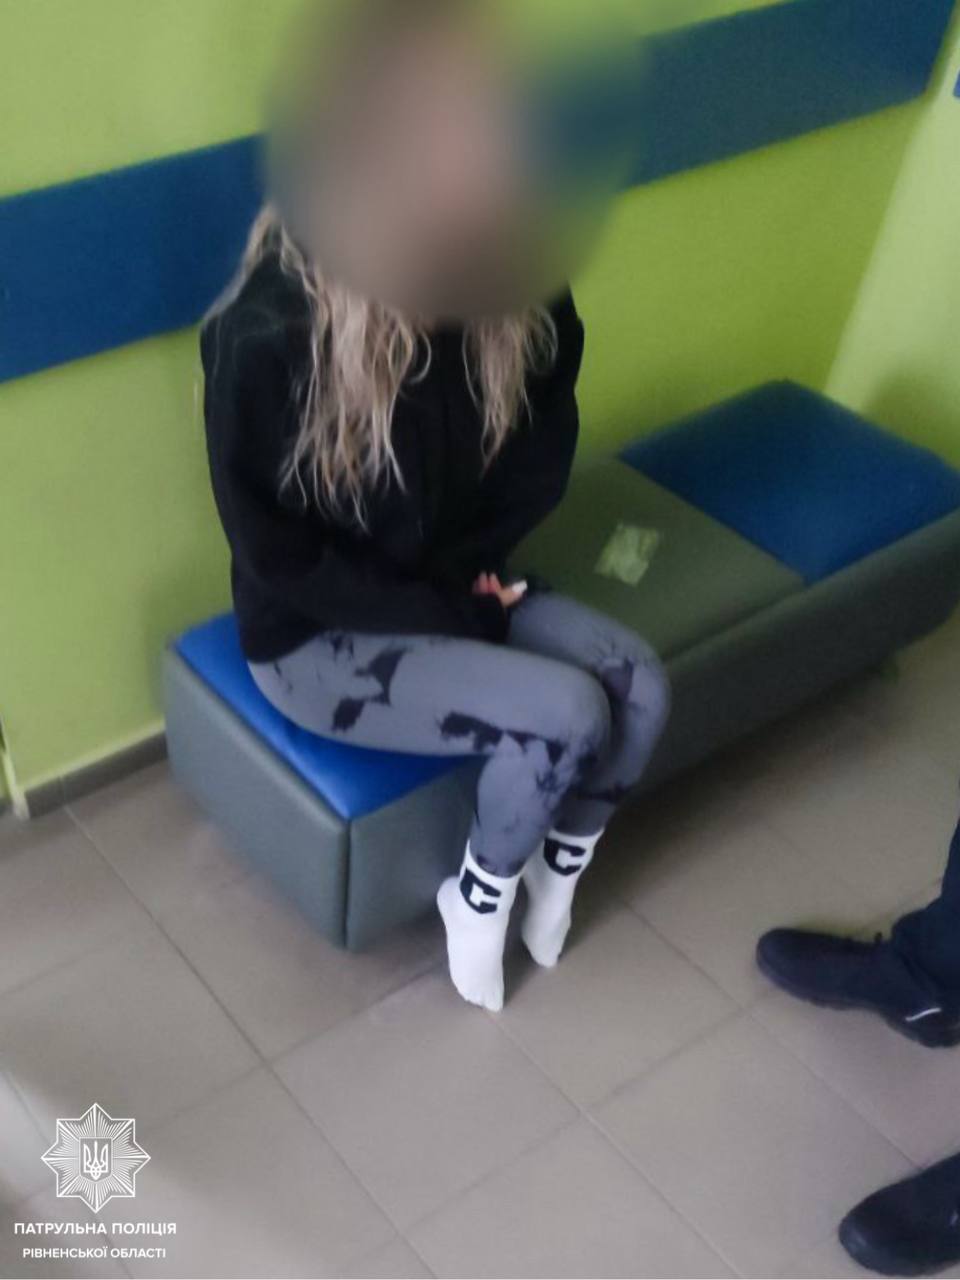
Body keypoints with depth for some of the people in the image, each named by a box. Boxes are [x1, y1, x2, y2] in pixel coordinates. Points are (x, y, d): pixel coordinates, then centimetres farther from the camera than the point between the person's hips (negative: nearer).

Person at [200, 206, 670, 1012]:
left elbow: (544, 450, 3)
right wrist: (454, 613, -18)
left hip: (459, 590, 6)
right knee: (567, 714, -22)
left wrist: (471, 568, -9)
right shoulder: (266, 336, -29)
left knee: (641, 687, -13)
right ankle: (478, 901, 8)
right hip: (317, 639, -6)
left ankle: (555, 877, 14)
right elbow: (276, 556, -21)